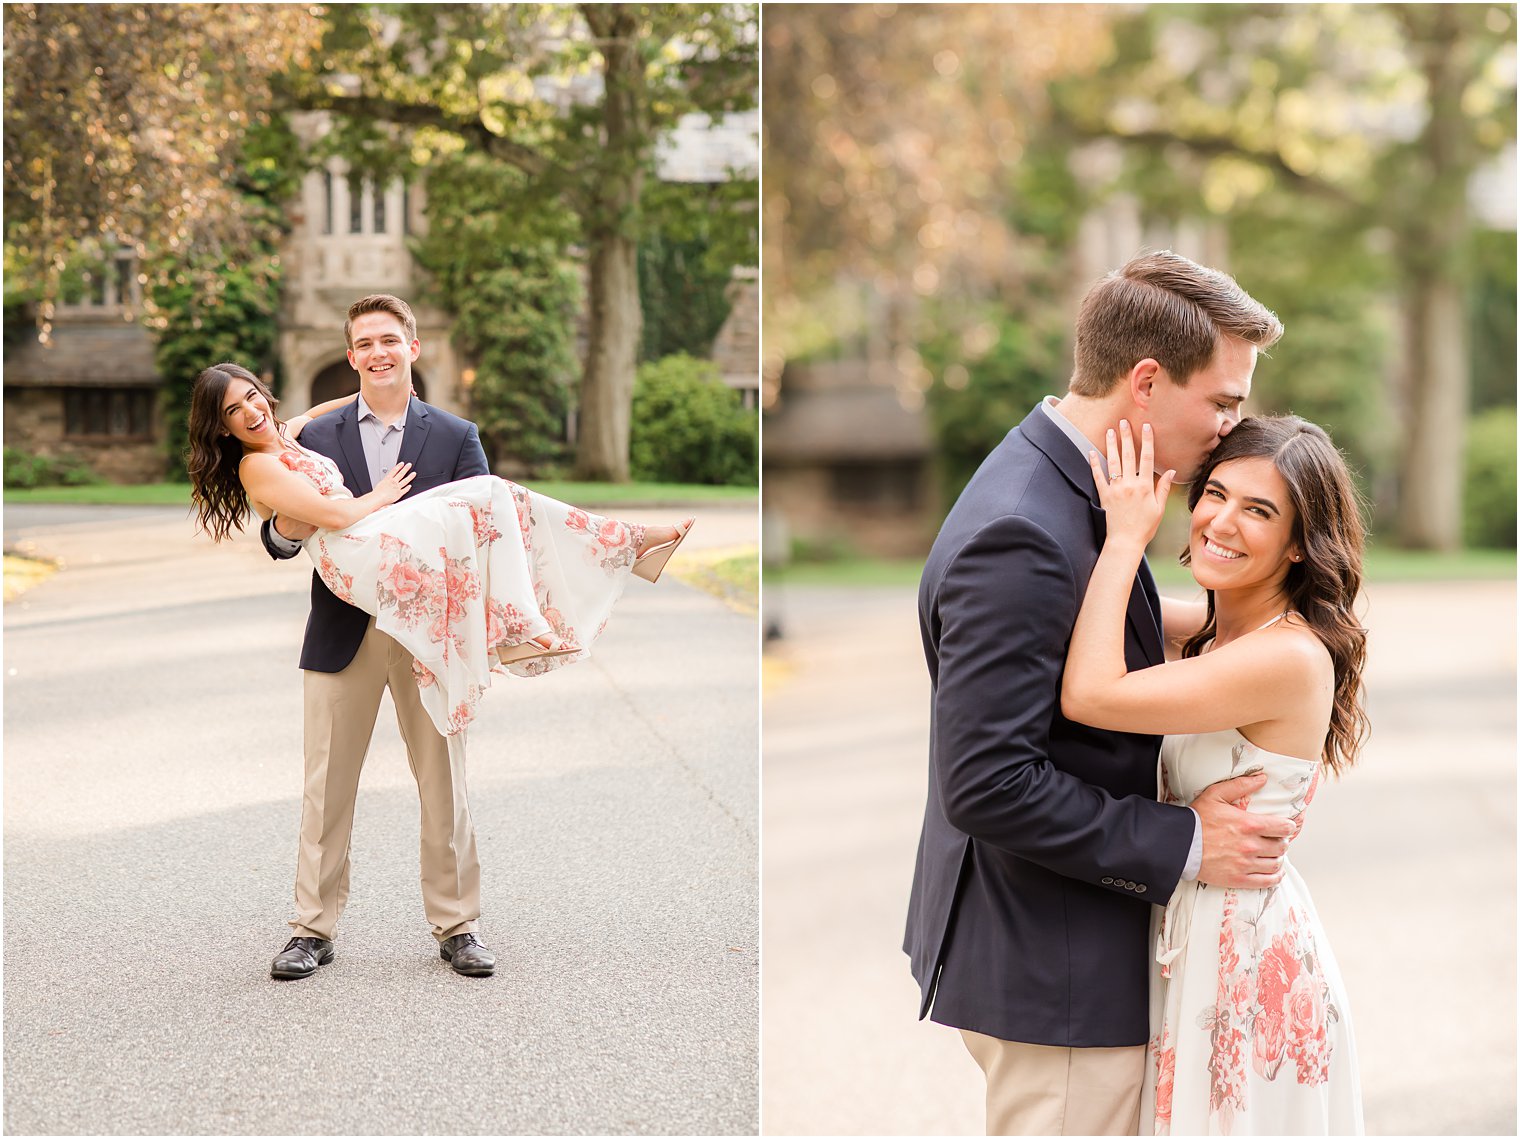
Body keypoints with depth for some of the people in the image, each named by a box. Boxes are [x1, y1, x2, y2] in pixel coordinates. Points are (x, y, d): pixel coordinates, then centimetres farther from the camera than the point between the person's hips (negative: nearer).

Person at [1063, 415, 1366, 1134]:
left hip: (1250, 966, -9)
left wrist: (1125, 539, -22)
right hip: (1189, 943, 9)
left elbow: (1090, 695, -29)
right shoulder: (1213, 635, 3)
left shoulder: (1292, 658, -24)